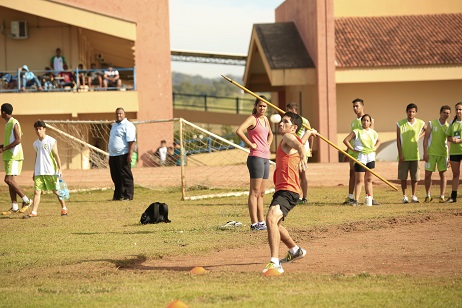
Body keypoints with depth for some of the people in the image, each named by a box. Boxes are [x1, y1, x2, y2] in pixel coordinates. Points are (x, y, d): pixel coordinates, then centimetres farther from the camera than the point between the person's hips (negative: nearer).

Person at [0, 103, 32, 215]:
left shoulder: (14, 123, -14)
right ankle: (14, 207, 9)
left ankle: (26, 200, -9)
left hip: (14, 156, -10)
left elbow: (18, 140, -22)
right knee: (10, 181, 7)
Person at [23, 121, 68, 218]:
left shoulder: (51, 141, -5)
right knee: (37, 191, -4)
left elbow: (56, 155, -5)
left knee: (56, 191, 4)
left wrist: (59, 169, -11)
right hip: (39, 172, 5)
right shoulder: (36, 143, 12)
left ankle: (64, 208, 21)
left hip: (51, 171, -4)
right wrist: (34, 172, 21)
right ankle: (33, 212, -6)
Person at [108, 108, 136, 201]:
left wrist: (130, 154, -23)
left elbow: (131, 141, -16)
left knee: (126, 176, -6)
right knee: (115, 177, 11)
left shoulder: (128, 125, -8)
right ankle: (118, 195, 19)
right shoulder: (114, 125, 20)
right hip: (113, 155, 9)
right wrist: (110, 153, 24)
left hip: (123, 155, -9)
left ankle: (128, 195, -3)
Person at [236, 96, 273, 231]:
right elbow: (239, 131, -26)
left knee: (261, 193, 12)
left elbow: (270, 134, 38)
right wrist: (251, 144, -18)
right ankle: (254, 223, -10)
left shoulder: (265, 119, 17)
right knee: (255, 192, -9)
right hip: (256, 157, -9)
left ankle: (261, 221, 17)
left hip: (265, 158, 9)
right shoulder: (252, 119, -8)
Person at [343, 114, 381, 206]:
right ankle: (356, 200, -6)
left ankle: (371, 199, 16)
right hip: (360, 157, -5)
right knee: (359, 180, -7)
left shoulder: (373, 133, 10)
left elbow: (378, 141, 29)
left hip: (371, 158, 5)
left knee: (369, 179, 12)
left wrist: (375, 148, 10)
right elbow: (346, 140, -7)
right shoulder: (356, 132, -5)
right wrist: (352, 149, -12)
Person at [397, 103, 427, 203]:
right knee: (403, 177, 2)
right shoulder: (400, 124, -2)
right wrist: (400, 153, -8)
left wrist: (419, 136, 8)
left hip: (415, 155, 1)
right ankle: (404, 196, 11)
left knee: (415, 177, 3)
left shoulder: (420, 123, 2)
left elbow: (427, 129, 24)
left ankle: (413, 196, 13)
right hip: (404, 155, -1)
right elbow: (398, 139, -2)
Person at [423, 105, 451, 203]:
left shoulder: (448, 127, 7)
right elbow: (426, 138, 0)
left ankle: (442, 196, 4)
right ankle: (428, 196, 12)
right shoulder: (431, 124, 1)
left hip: (443, 153, 1)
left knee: (443, 174, -1)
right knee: (428, 174, -1)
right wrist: (425, 152, -8)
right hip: (431, 153, -1)